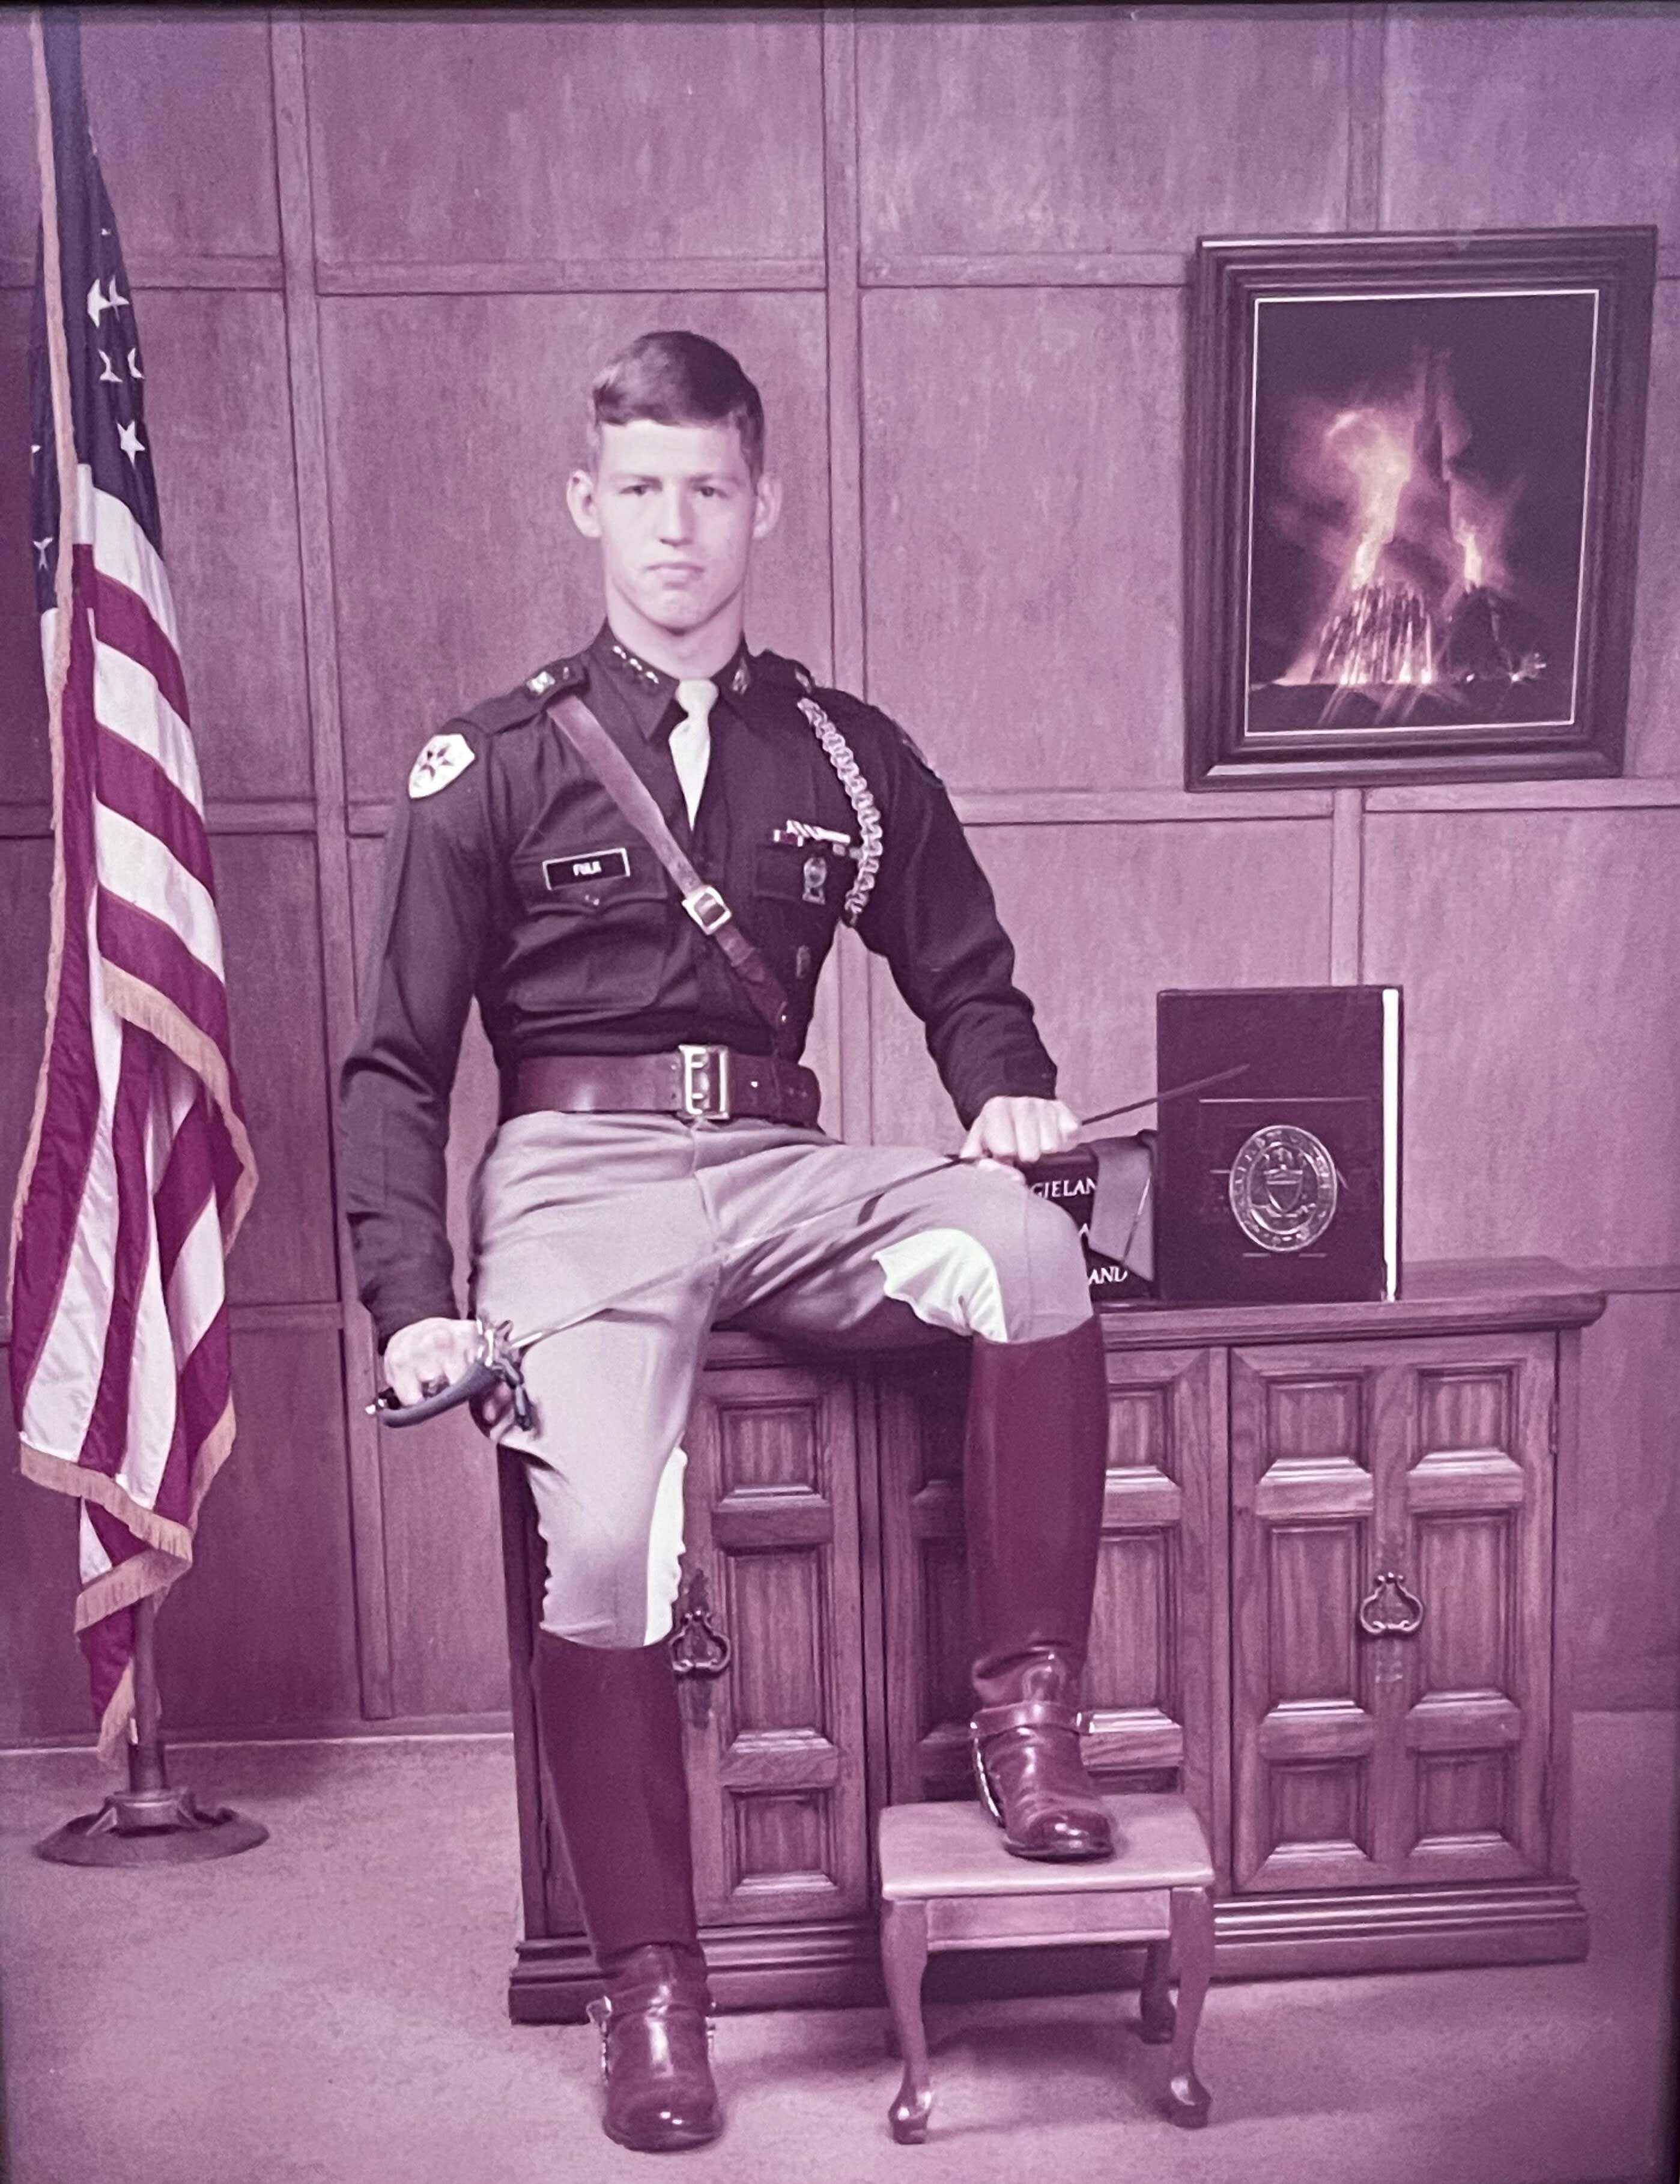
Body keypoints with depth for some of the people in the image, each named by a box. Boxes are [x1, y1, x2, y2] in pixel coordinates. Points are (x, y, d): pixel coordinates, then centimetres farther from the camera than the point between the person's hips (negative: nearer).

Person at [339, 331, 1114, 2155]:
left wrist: (1006, 1099, -3)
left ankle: (1028, 1705, -12)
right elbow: (397, 1066, 5)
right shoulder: (493, 768, 6)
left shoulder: (850, 758, 14)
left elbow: (968, 982, 20)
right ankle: (647, 1985, 0)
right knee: (606, 1547, -23)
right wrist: (411, 1304, -6)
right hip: (579, 1180, -2)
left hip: (778, 1171, 2)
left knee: (1029, 1248, -28)